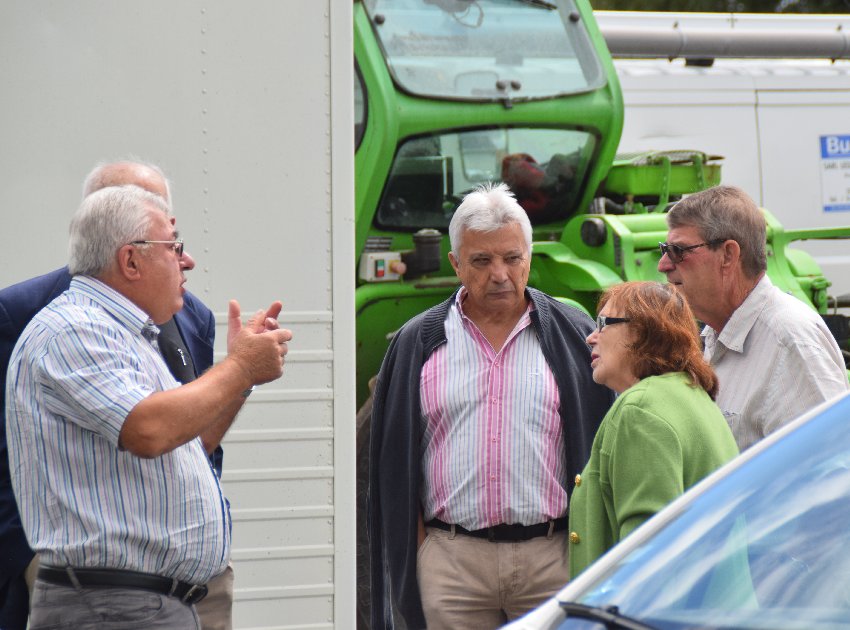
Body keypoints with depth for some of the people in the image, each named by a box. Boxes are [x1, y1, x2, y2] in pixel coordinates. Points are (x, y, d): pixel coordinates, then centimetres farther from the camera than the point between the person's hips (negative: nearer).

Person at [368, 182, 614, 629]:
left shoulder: (574, 337, 7)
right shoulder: (417, 345, 9)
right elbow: (395, 466, 11)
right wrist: (412, 556, 2)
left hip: (552, 558, 0)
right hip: (450, 562, 0)